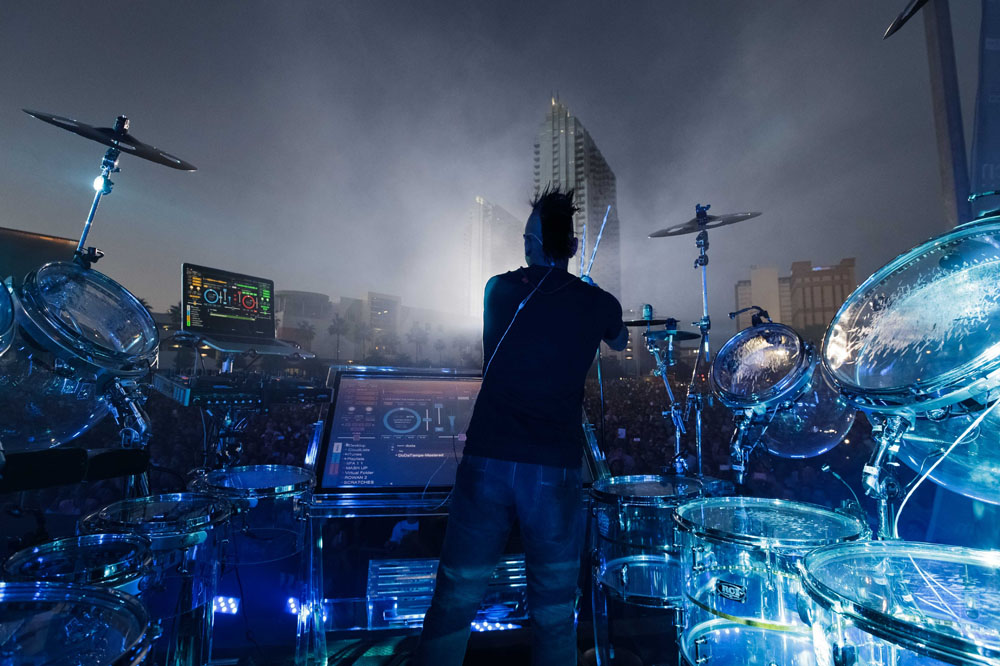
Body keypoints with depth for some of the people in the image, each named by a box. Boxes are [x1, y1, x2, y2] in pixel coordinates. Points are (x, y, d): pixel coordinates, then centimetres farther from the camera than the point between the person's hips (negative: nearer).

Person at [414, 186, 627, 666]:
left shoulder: (498, 290, 4)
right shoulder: (596, 304, 2)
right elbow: (619, 343, 25)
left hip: (487, 461, 1)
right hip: (554, 471, 0)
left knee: (455, 601, 12)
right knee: (553, 613, 14)